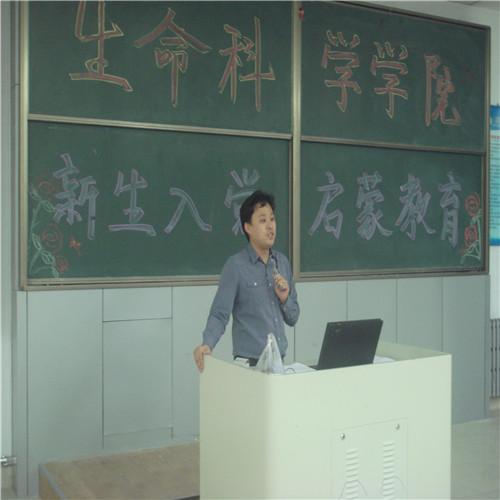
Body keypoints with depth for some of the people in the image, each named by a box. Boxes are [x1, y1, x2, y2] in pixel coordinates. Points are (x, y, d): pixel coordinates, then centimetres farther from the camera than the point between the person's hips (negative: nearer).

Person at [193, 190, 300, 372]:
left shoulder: (282, 262, 10)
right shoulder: (236, 265, -7)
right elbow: (220, 314, -10)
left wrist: (285, 298, -4)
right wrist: (207, 345, -27)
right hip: (249, 362, -5)